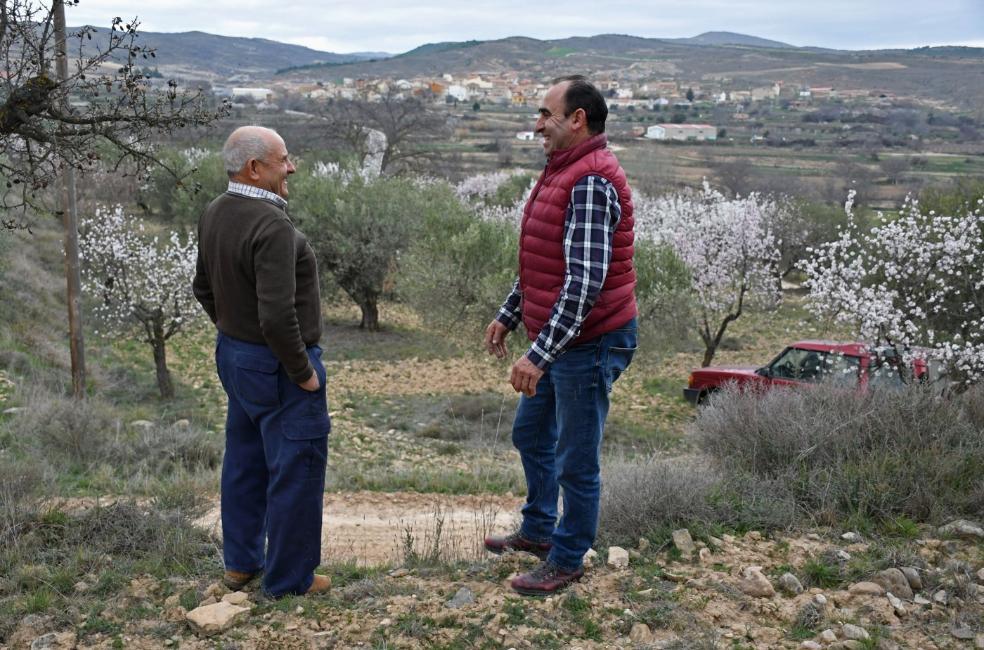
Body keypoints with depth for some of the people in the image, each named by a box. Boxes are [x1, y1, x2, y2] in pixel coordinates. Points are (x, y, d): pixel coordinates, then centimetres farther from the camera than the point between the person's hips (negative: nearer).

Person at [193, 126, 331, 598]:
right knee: (295, 470, 4)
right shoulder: (272, 226, -26)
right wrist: (302, 372, -18)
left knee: (244, 460, 21)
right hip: (278, 366, -9)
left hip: (233, 355, 9)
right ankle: (289, 579, 17)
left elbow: (203, 287, 15)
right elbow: (277, 317, -31)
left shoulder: (214, 215, 2)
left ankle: (241, 562, 35)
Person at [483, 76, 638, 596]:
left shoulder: (591, 182, -23)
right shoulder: (560, 172, 11)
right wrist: (508, 316, 21)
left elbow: (585, 280, -30)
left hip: (589, 344, -11)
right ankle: (538, 530, 43)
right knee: (530, 434, 24)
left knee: (576, 460, 4)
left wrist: (539, 354, -31)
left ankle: (568, 560, 22)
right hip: (558, 341, 11)